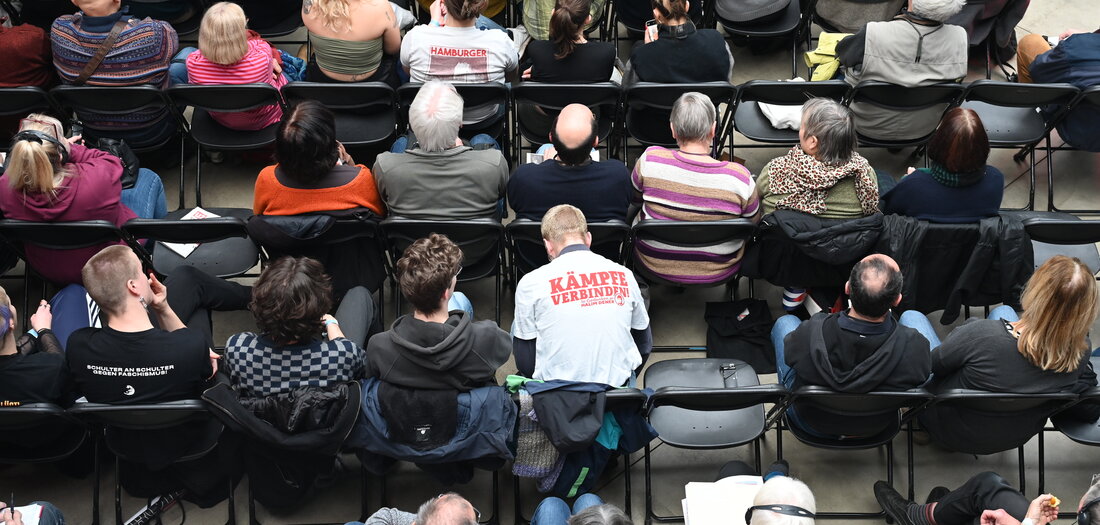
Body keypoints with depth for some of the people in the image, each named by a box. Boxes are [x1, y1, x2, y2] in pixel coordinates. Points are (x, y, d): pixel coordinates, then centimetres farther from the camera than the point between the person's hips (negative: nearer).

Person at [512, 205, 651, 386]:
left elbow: (525, 363, -4)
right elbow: (644, 345, 11)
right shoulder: (624, 276, 0)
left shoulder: (531, 283, -8)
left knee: (517, 325, 21)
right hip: (618, 383, 3)